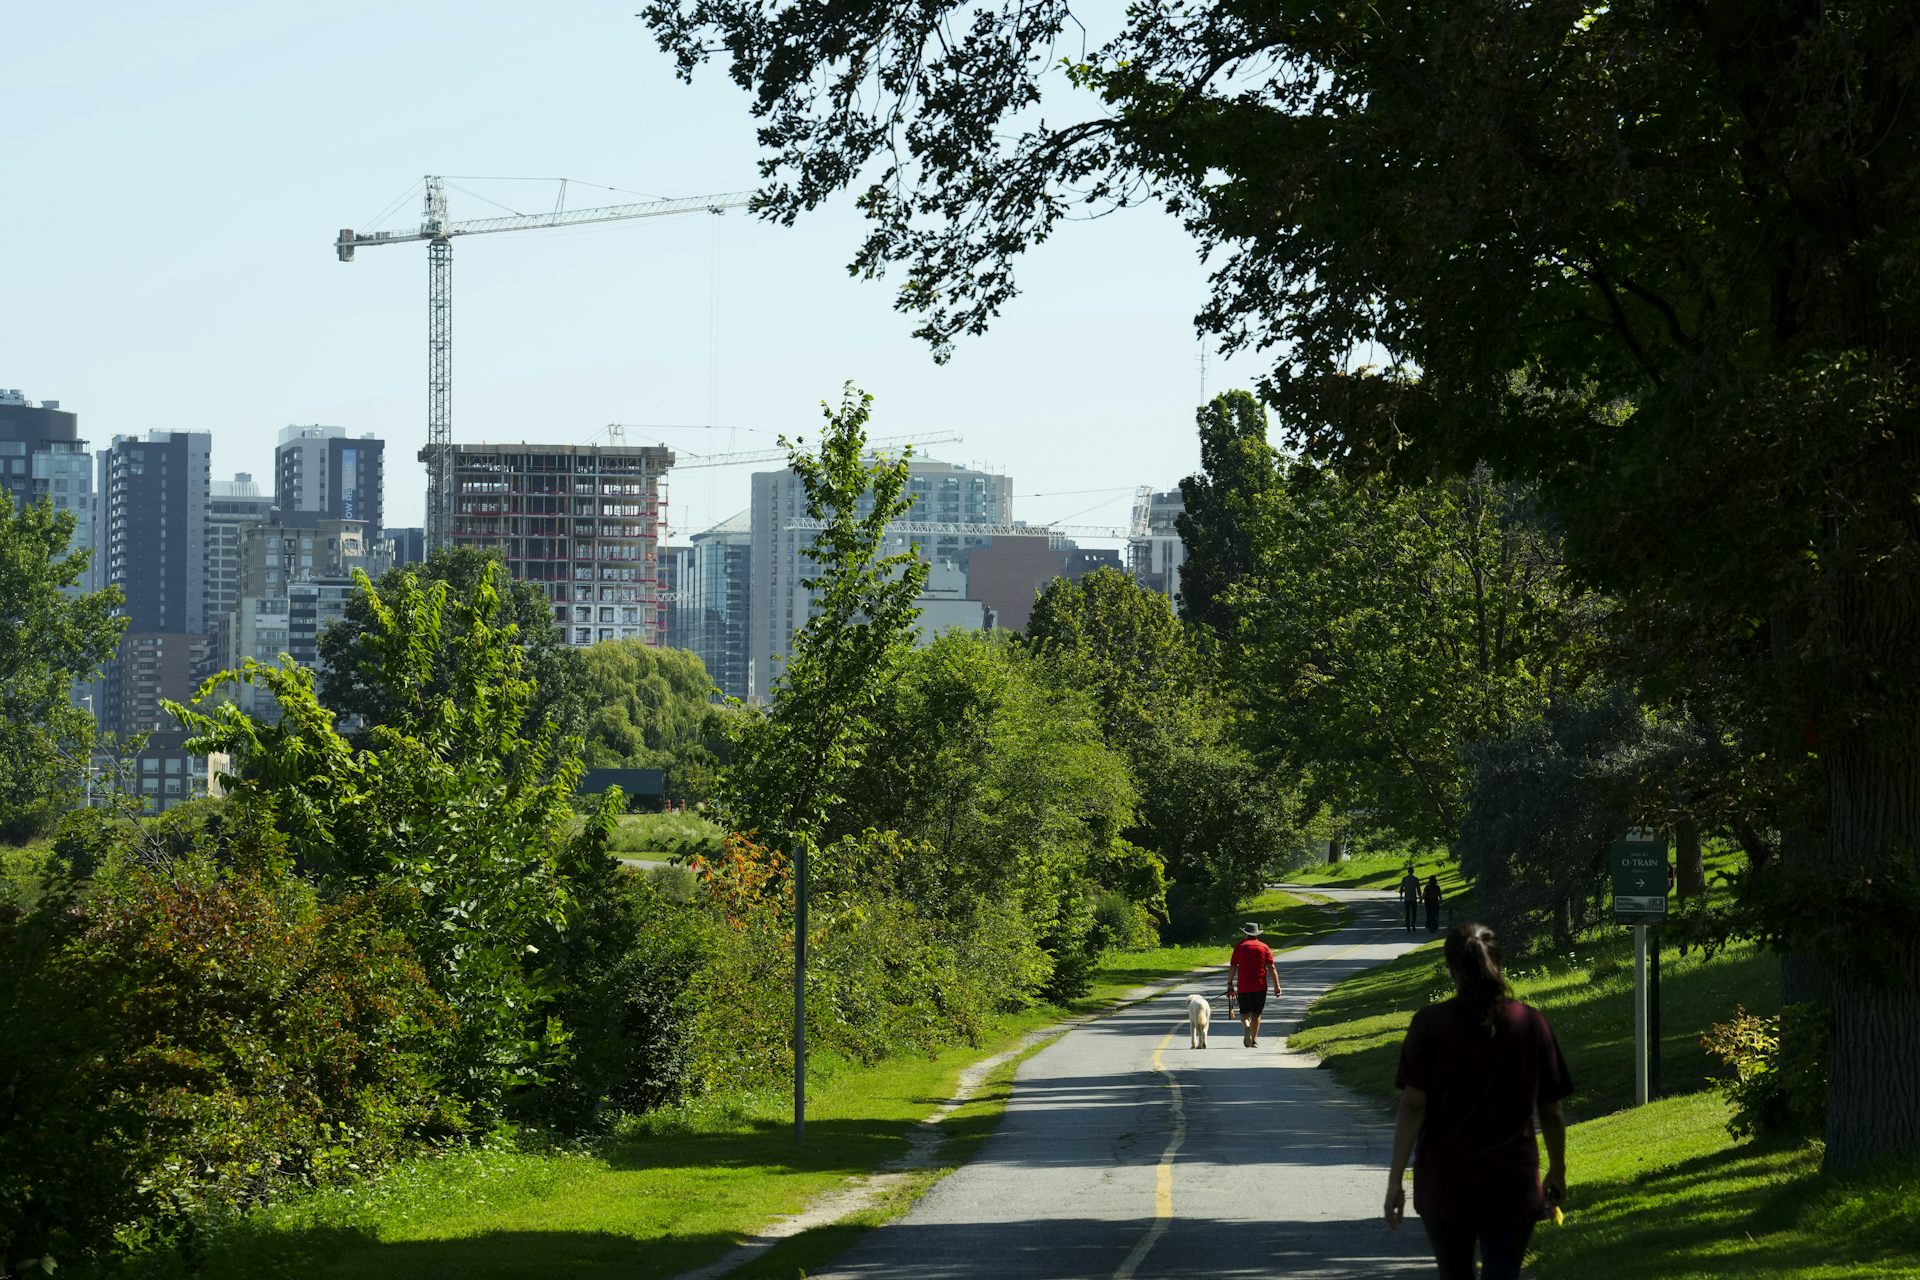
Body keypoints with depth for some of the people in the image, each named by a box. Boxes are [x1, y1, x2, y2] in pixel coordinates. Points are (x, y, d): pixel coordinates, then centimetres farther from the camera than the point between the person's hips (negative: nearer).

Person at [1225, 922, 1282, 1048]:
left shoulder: (1239, 946, 2)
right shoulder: (1264, 947, 4)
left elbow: (1232, 967, 1)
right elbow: (1271, 968, -1)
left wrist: (1229, 984, 7)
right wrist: (1277, 986, 0)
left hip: (1243, 987, -1)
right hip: (1260, 987, 1)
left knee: (1245, 1013, 5)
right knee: (1256, 1014, 12)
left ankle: (1246, 1027, -26)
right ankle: (1254, 1040, 13)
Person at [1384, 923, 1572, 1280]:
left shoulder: (1429, 1024, -5)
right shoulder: (1530, 1024, -1)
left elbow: (1412, 1106, -10)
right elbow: (1551, 1111, 3)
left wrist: (1395, 1180, -6)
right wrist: (1557, 1174, 17)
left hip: (1442, 1182, 0)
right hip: (1512, 1184, 0)